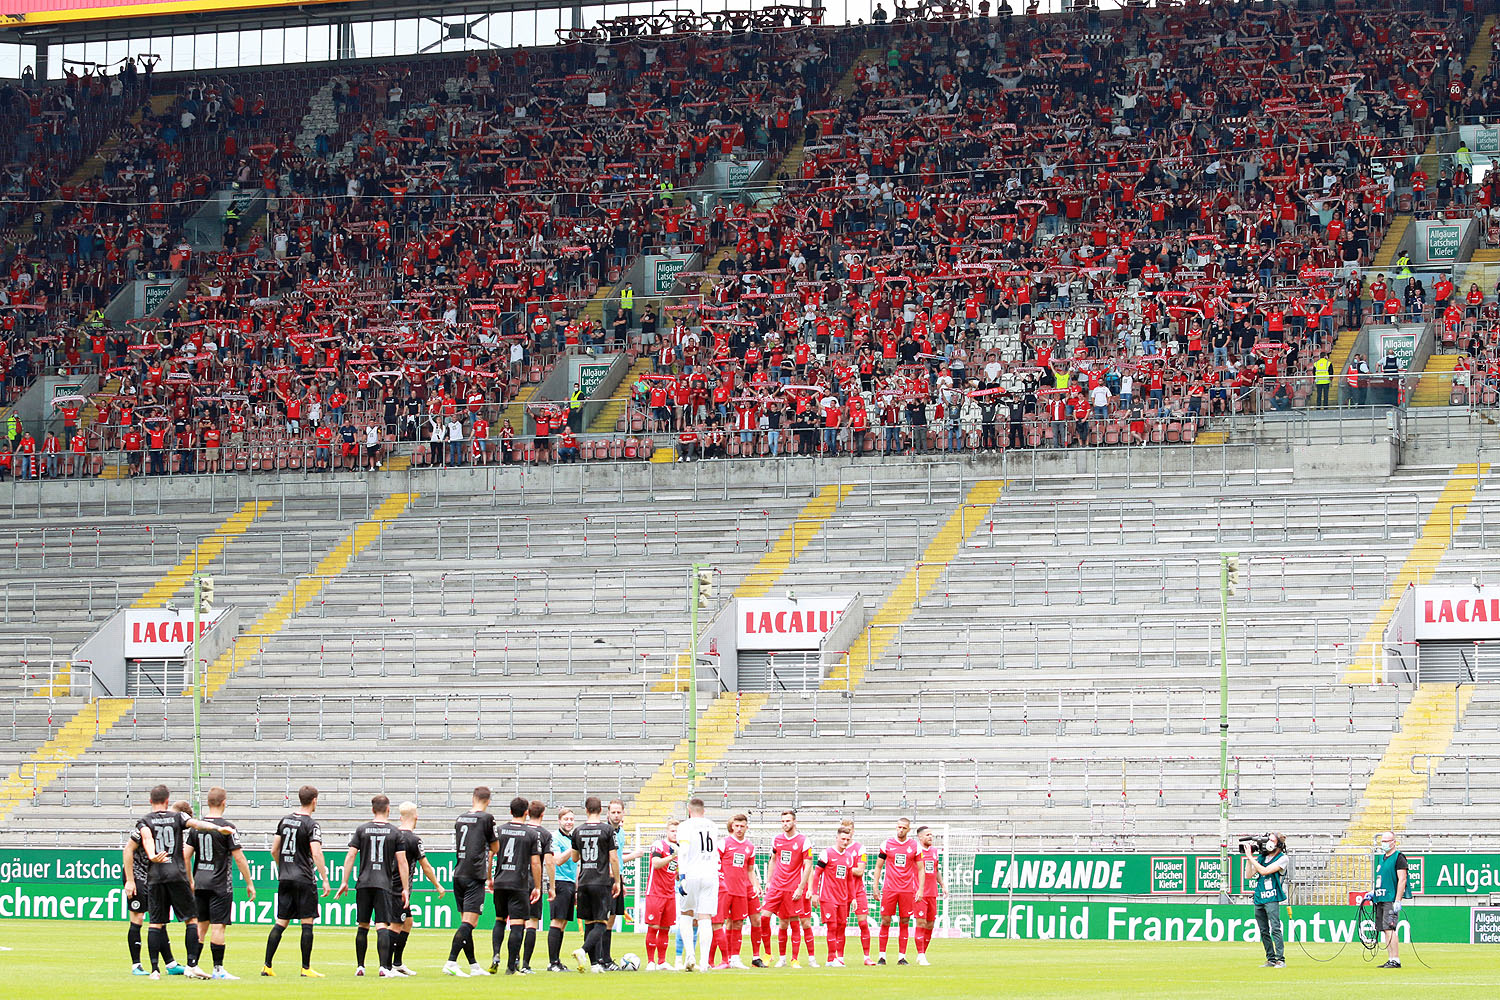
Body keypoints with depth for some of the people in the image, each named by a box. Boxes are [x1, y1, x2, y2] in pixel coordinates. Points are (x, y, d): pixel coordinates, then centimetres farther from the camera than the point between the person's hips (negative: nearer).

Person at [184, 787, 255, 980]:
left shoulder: (196, 826, 6)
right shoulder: (227, 828, -10)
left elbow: (187, 855, 7)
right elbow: (239, 857, -10)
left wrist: (190, 881, 17)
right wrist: (249, 883, -3)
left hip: (200, 884, 5)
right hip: (220, 884, -5)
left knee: (201, 925, 13)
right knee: (218, 926, -3)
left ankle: (191, 964, 11)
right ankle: (218, 969, -3)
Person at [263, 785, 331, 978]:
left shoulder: (285, 820, 10)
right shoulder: (311, 825, -10)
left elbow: (274, 850, 14)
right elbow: (316, 854, -18)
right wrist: (325, 880, -14)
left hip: (285, 880, 6)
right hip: (305, 880, -6)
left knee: (281, 923, 8)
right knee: (307, 923, 0)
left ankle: (267, 966, 5)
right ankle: (306, 968, 0)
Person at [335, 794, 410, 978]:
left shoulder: (362, 829, 5)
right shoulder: (394, 832, 2)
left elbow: (350, 855, 1)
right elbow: (402, 862, -1)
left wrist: (344, 882, 5)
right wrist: (405, 889, 3)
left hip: (363, 884, 2)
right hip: (384, 885, -2)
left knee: (363, 926, 12)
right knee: (382, 926, -7)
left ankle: (360, 967, 17)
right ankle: (385, 967, -19)